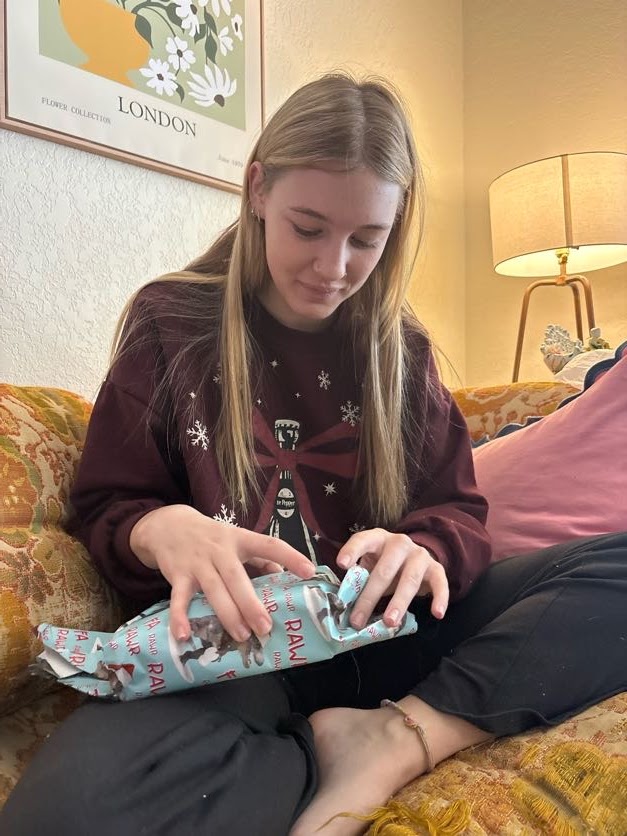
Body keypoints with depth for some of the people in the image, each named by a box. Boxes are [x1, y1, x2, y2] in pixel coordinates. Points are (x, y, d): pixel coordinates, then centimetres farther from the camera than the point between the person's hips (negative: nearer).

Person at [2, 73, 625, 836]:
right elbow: (104, 508, 4)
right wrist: (162, 531, -21)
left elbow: (457, 510, 9)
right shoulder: (171, 323, 3)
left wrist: (420, 551, -17)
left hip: (383, 631, 3)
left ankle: (396, 741, -23)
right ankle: (371, 758, -16)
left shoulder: (397, 346, 12)